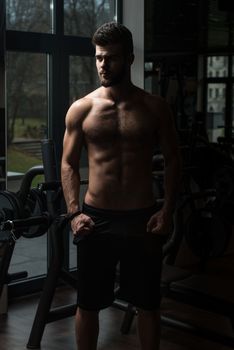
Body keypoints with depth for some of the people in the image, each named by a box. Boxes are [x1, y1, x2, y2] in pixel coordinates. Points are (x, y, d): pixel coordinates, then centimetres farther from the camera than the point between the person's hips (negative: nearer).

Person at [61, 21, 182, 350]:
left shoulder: (155, 107, 0)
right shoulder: (81, 109, 0)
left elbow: (172, 159, 4)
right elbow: (69, 163, 3)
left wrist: (167, 210, -6)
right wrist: (74, 212, -8)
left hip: (143, 217, 0)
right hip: (96, 218, 0)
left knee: (148, 304, 11)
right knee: (88, 304, 10)